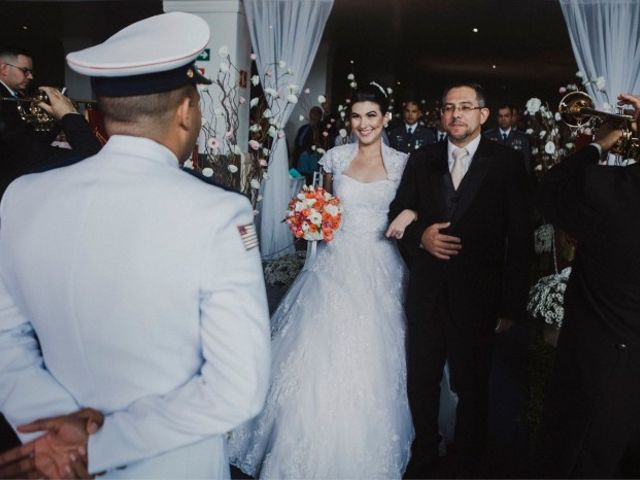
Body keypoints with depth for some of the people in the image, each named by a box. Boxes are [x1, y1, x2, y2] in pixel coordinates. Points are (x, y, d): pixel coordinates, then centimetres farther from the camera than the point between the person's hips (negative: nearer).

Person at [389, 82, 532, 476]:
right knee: (421, 384, 16)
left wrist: (512, 306, -8)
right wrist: (420, 236, -13)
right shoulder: (422, 160, 5)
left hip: (477, 299, -3)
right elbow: (397, 214, 9)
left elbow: (521, 239, -5)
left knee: (472, 389, 13)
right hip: (426, 294, 3)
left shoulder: (506, 163, -5)